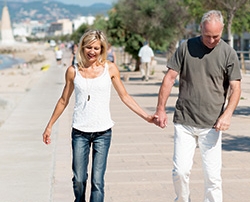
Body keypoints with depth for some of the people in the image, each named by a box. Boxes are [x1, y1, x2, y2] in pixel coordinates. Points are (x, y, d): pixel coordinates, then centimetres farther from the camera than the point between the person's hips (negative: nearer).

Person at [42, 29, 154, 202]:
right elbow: (64, 100, 13)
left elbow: (125, 97, 5)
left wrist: (146, 117, -2)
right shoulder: (73, 71, 3)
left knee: (98, 180, -3)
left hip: (103, 132, -1)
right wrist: (49, 126, 17)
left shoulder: (110, 68, 0)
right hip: (80, 131, 1)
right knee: (79, 179, 7)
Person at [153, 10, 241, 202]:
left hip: (211, 126, -1)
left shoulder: (228, 53, 0)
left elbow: (235, 88, -2)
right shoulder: (186, 47, 3)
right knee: (181, 170, -2)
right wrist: (161, 109, 1)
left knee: (213, 175, -1)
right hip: (184, 122, 1)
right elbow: (170, 78, 5)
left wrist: (227, 114, -18)